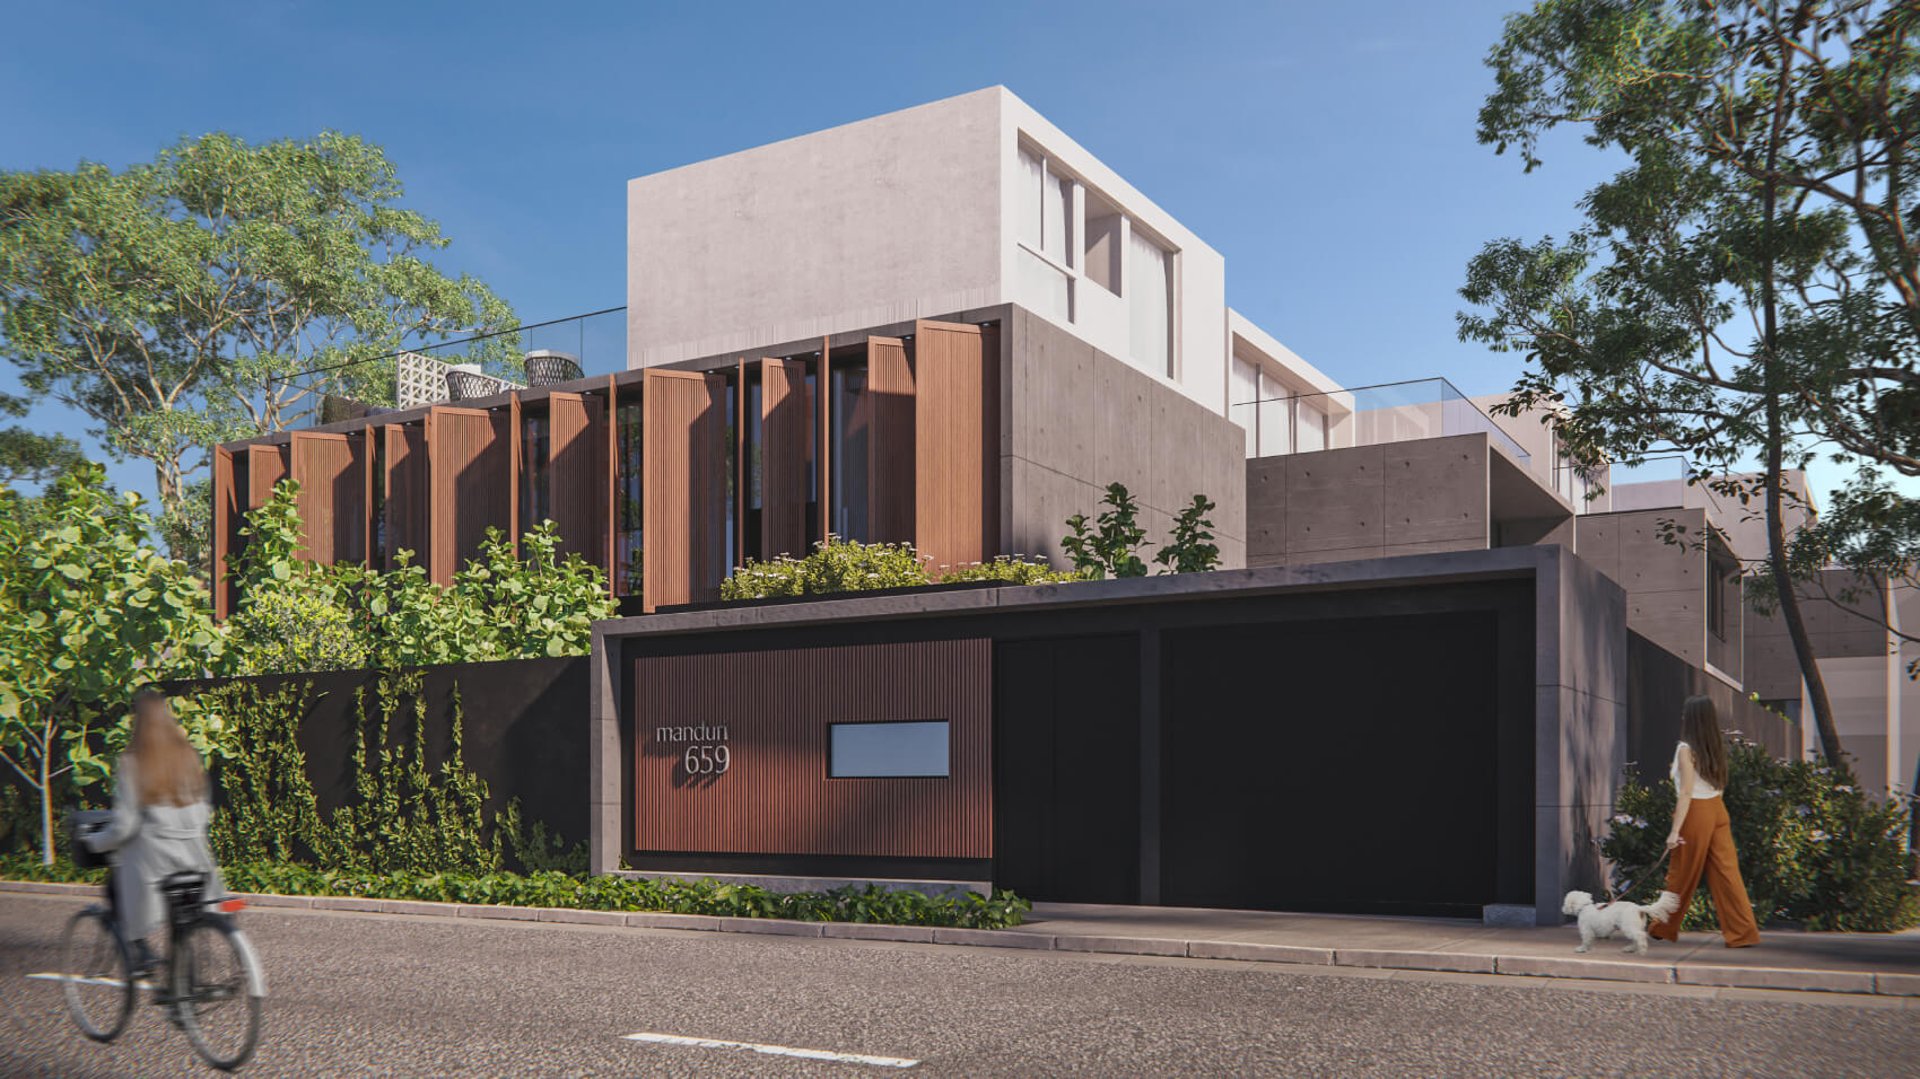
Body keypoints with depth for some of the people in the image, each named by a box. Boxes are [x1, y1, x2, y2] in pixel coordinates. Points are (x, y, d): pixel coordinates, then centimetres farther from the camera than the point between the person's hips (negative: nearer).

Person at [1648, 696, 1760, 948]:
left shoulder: (1686, 749, -13)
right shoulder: (1715, 748, 6)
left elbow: (1686, 792, -18)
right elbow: (1719, 785, 9)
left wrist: (1675, 831, -18)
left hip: (1696, 812, -6)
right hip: (1717, 809, 6)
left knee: (1681, 876, 7)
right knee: (1726, 871, 4)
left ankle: (1665, 928, 21)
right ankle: (1744, 932, -1)